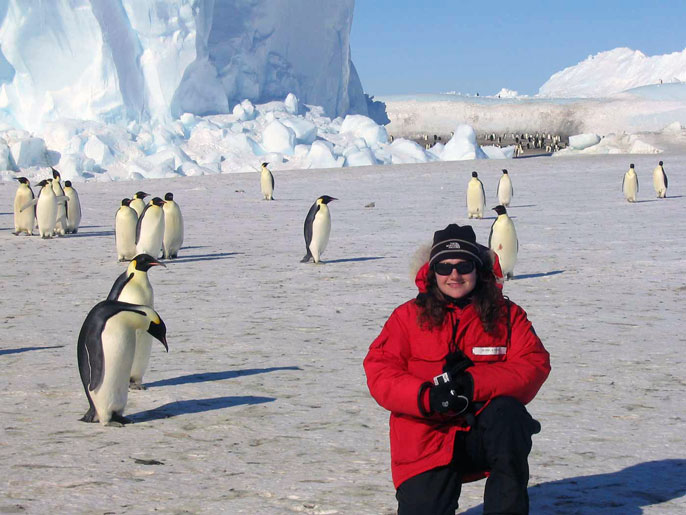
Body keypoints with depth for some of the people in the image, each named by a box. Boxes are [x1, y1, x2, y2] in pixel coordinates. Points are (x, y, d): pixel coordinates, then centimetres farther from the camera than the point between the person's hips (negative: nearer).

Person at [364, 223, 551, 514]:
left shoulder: (507, 315, 6)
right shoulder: (408, 316, 5)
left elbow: (534, 365, -8)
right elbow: (379, 373, -4)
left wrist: (473, 384, -23)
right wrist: (428, 397, -23)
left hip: (485, 435, 0)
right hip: (427, 442, 0)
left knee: (508, 414, -33)